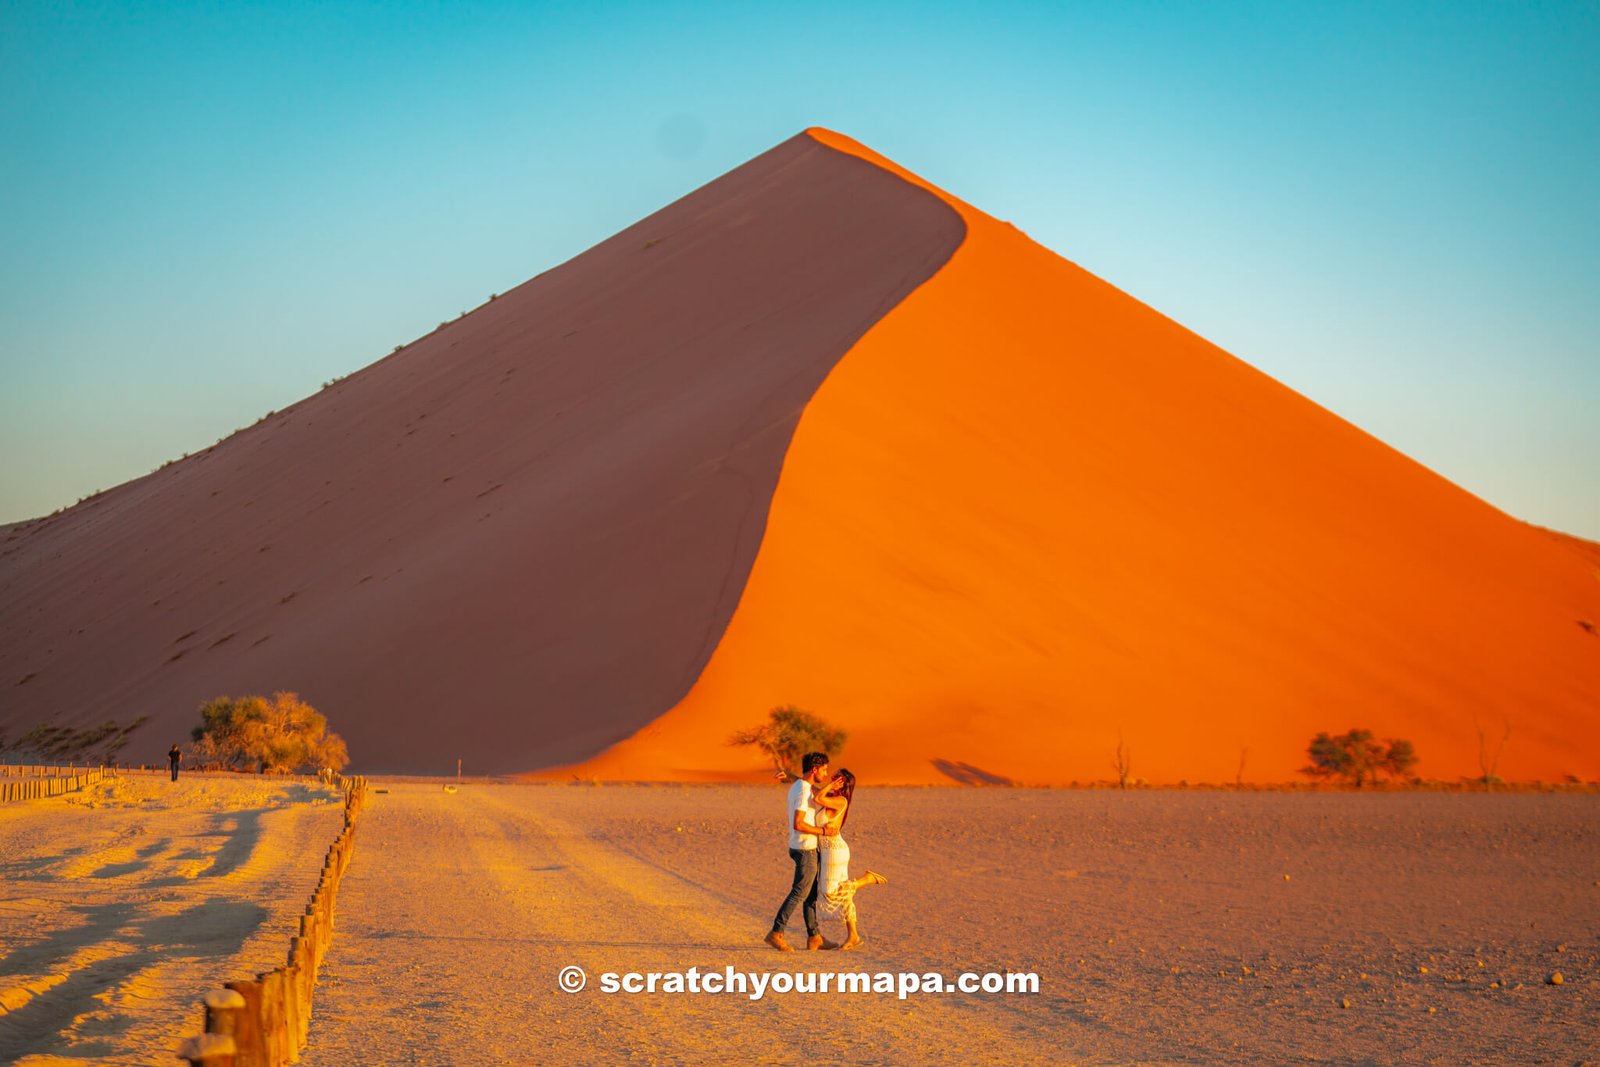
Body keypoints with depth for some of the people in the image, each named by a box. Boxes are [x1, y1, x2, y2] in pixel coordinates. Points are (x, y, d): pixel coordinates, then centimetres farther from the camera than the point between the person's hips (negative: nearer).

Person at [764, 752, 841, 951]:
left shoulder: (795, 788, 11)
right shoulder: (804, 792, -22)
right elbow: (798, 825, -27)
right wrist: (823, 831, -19)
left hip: (800, 848, 10)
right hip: (806, 850, -10)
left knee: (812, 893, 13)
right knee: (799, 893, -5)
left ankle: (814, 937, 16)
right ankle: (776, 933, -5)